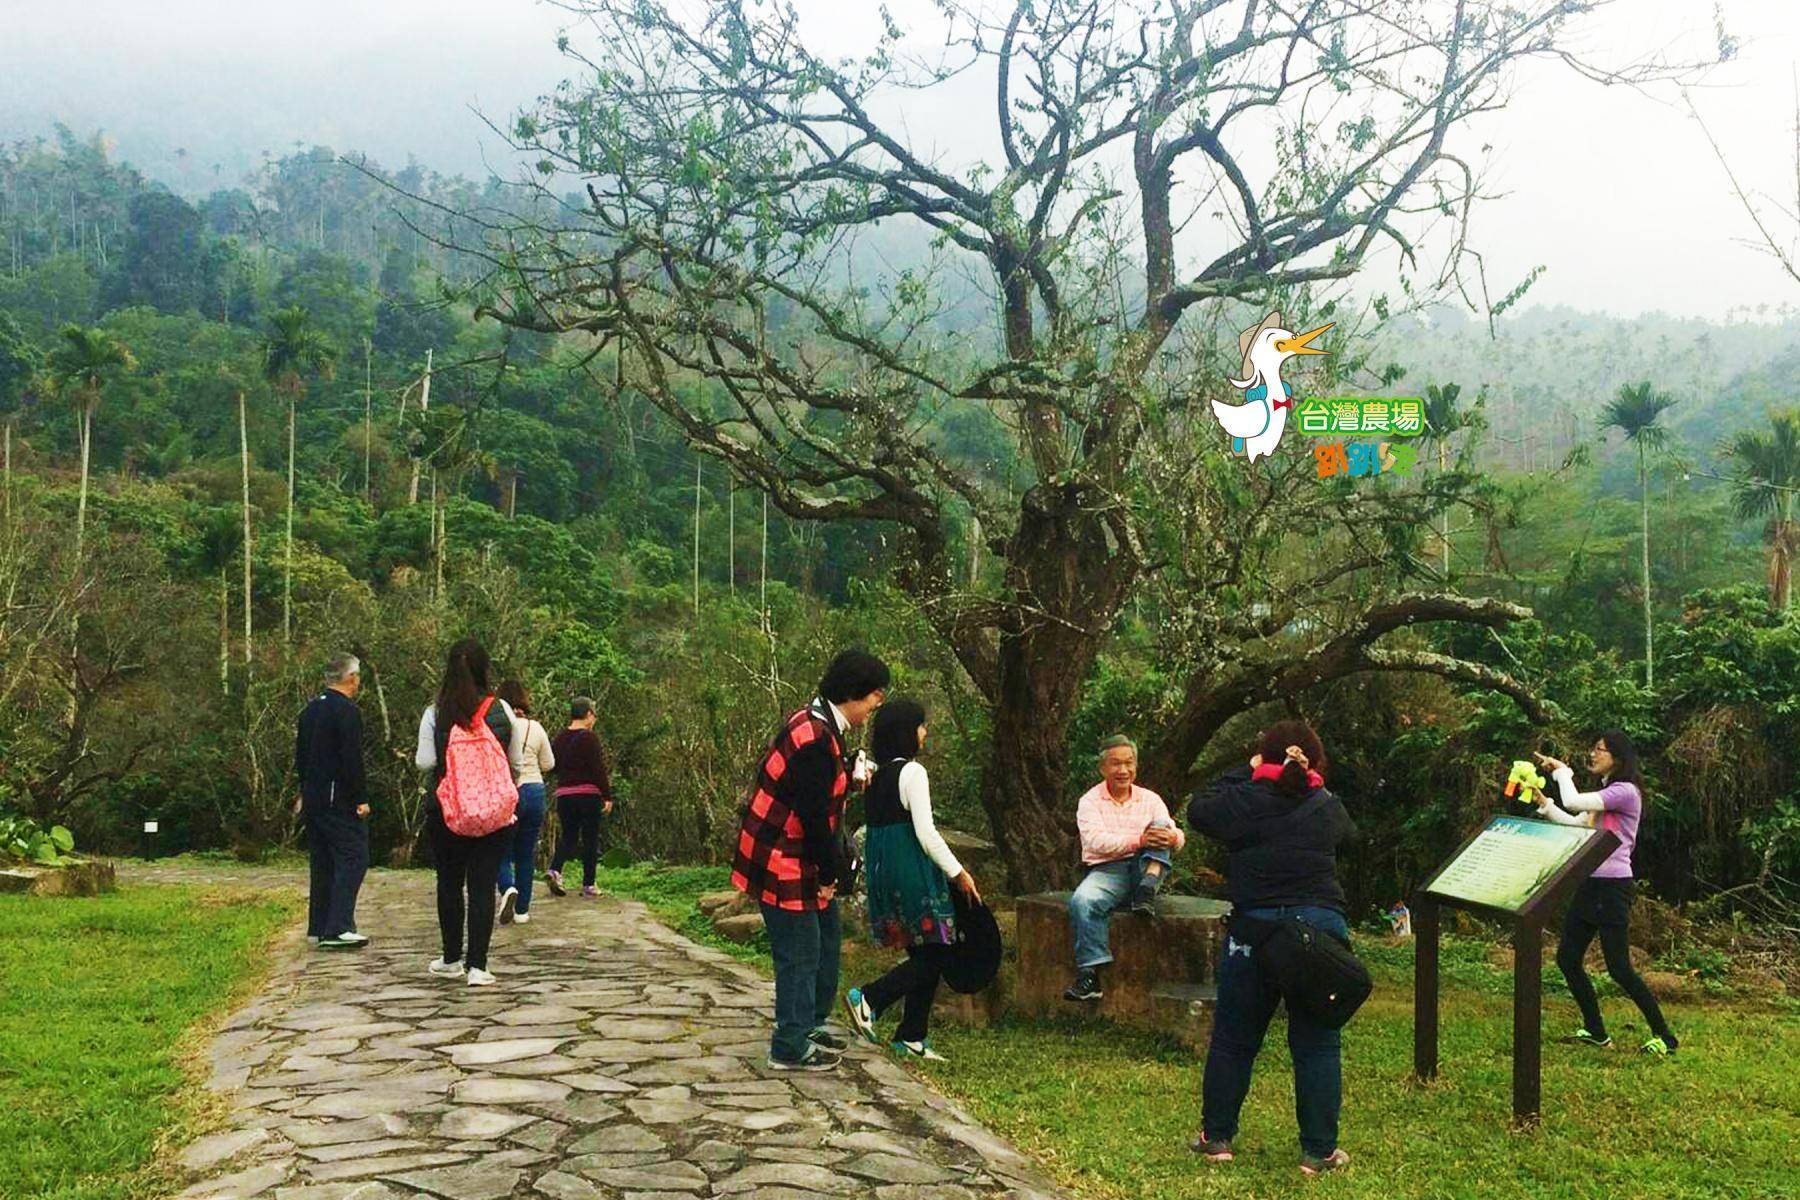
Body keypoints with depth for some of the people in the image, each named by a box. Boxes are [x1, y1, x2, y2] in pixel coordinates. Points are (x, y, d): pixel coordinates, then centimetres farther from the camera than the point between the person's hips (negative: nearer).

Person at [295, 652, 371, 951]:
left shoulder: (310, 710, 13)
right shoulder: (348, 711, -15)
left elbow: (300, 755, 19)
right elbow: (352, 760, -18)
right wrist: (361, 799, -13)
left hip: (313, 799, 9)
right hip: (340, 800, -9)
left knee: (322, 862, 14)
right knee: (352, 859, -6)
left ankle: (318, 927, 17)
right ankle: (338, 929, -12)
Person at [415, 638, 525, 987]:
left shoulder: (434, 714, -6)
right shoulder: (502, 710, -3)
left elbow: (424, 761, -6)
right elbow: (515, 758, 4)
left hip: (445, 809, 0)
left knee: (449, 883, 14)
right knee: (483, 885, 0)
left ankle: (452, 960, 23)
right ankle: (477, 966, -5)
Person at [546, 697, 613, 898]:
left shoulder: (560, 738, 8)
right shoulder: (590, 738, -11)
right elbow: (599, 769, -13)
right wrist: (607, 796, -10)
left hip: (564, 794, 5)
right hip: (588, 794, -5)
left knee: (568, 837, 12)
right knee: (590, 839, 5)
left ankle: (555, 869, -12)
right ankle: (589, 884, 9)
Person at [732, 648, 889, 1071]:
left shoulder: (815, 724, 9)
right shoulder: (815, 738, -25)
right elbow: (813, 815, -23)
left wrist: (850, 777, 4)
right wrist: (827, 875, -15)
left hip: (798, 858, 11)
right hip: (784, 863, -11)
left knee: (827, 936, 20)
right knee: (800, 953, -1)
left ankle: (810, 1024, 33)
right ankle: (791, 1048, 11)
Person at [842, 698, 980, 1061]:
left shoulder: (876, 773, 11)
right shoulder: (912, 772, -12)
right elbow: (926, 833, -16)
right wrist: (959, 873, -8)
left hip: (882, 869, 9)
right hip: (912, 870, -9)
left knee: (923, 954, 12)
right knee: (936, 952, -2)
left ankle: (912, 1037, 13)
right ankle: (868, 998, -9)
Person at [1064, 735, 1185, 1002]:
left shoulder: (1150, 800, 15)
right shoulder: (1090, 802, 6)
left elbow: (1175, 835, 3)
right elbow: (1097, 842, -12)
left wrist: (1173, 838, -24)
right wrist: (1139, 840, -26)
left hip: (1143, 869, 2)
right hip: (1106, 871, -2)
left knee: (1160, 826, -18)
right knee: (1082, 900, -34)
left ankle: (1147, 891, -37)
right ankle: (1089, 973, -36)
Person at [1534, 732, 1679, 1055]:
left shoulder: (1625, 792, -14)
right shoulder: (1604, 793, 17)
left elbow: (1572, 801, -21)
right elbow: (1572, 823, 16)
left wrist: (1563, 771, -4)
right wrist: (1541, 801, 7)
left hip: (1613, 887, -10)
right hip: (1589, 885, 10)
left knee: (1619, 968, -7)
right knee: (1567, 959, 8)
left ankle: (1663, 1036, 6)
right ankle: (1595, 1032, 18)